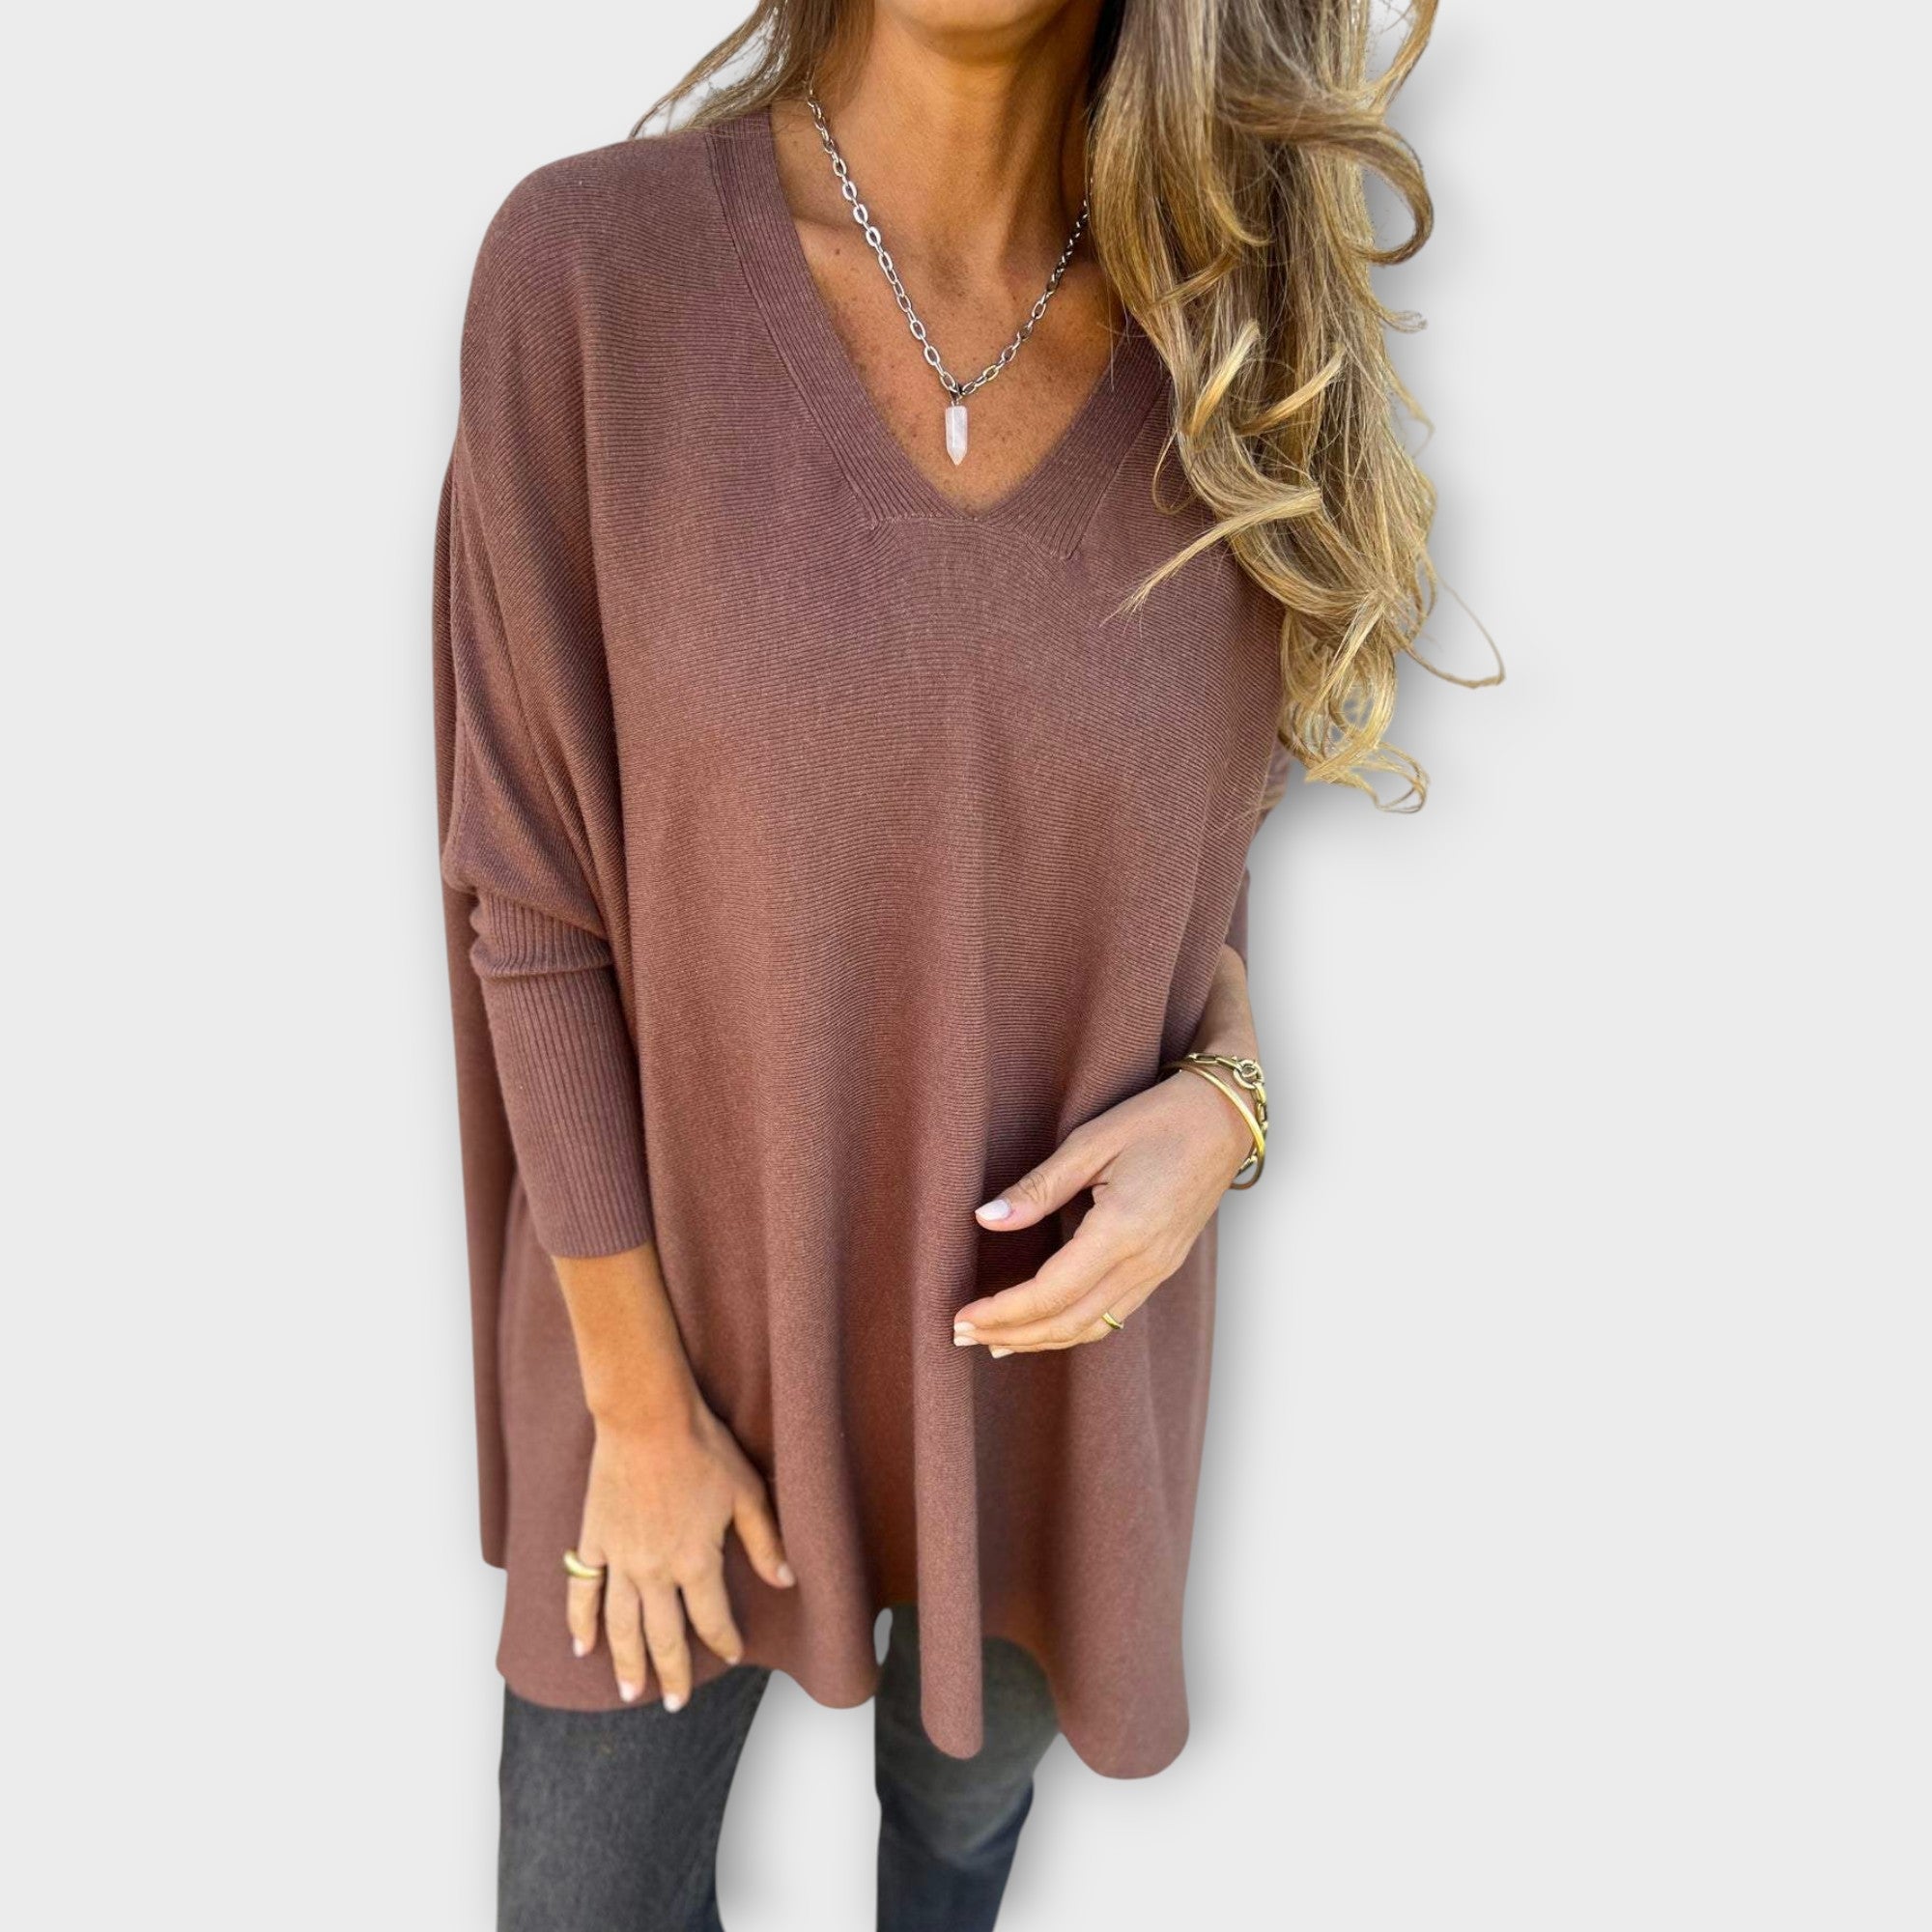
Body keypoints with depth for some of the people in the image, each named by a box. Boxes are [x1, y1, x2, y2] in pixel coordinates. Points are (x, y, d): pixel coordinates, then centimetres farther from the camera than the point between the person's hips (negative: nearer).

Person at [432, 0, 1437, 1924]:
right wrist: (639, 1401, -9)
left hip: (1050, 1312, 2)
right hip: (694, 1297, -1)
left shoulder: (1233, 358, -9)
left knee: (972, 1763, 29)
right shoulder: (587, 268, -17)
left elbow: (1199, 862, 3)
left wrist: (1222, 1106, -18)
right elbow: (535, 898, -14)